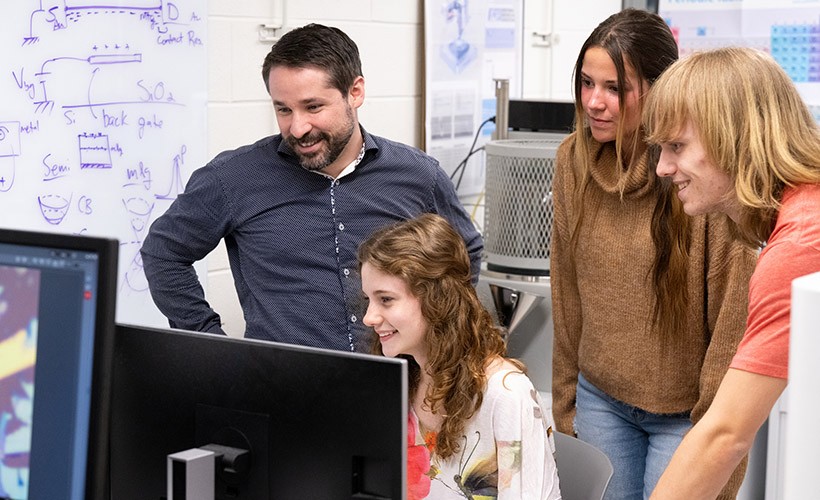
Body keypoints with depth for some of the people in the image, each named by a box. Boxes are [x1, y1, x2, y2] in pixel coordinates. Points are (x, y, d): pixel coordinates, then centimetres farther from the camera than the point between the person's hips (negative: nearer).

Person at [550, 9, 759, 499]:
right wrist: (566, 401, 9)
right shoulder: (575, 158, -3)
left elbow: (733, 319, -14)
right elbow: (567, 292, 6)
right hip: (601, 399, 4)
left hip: (685, 411, -4)